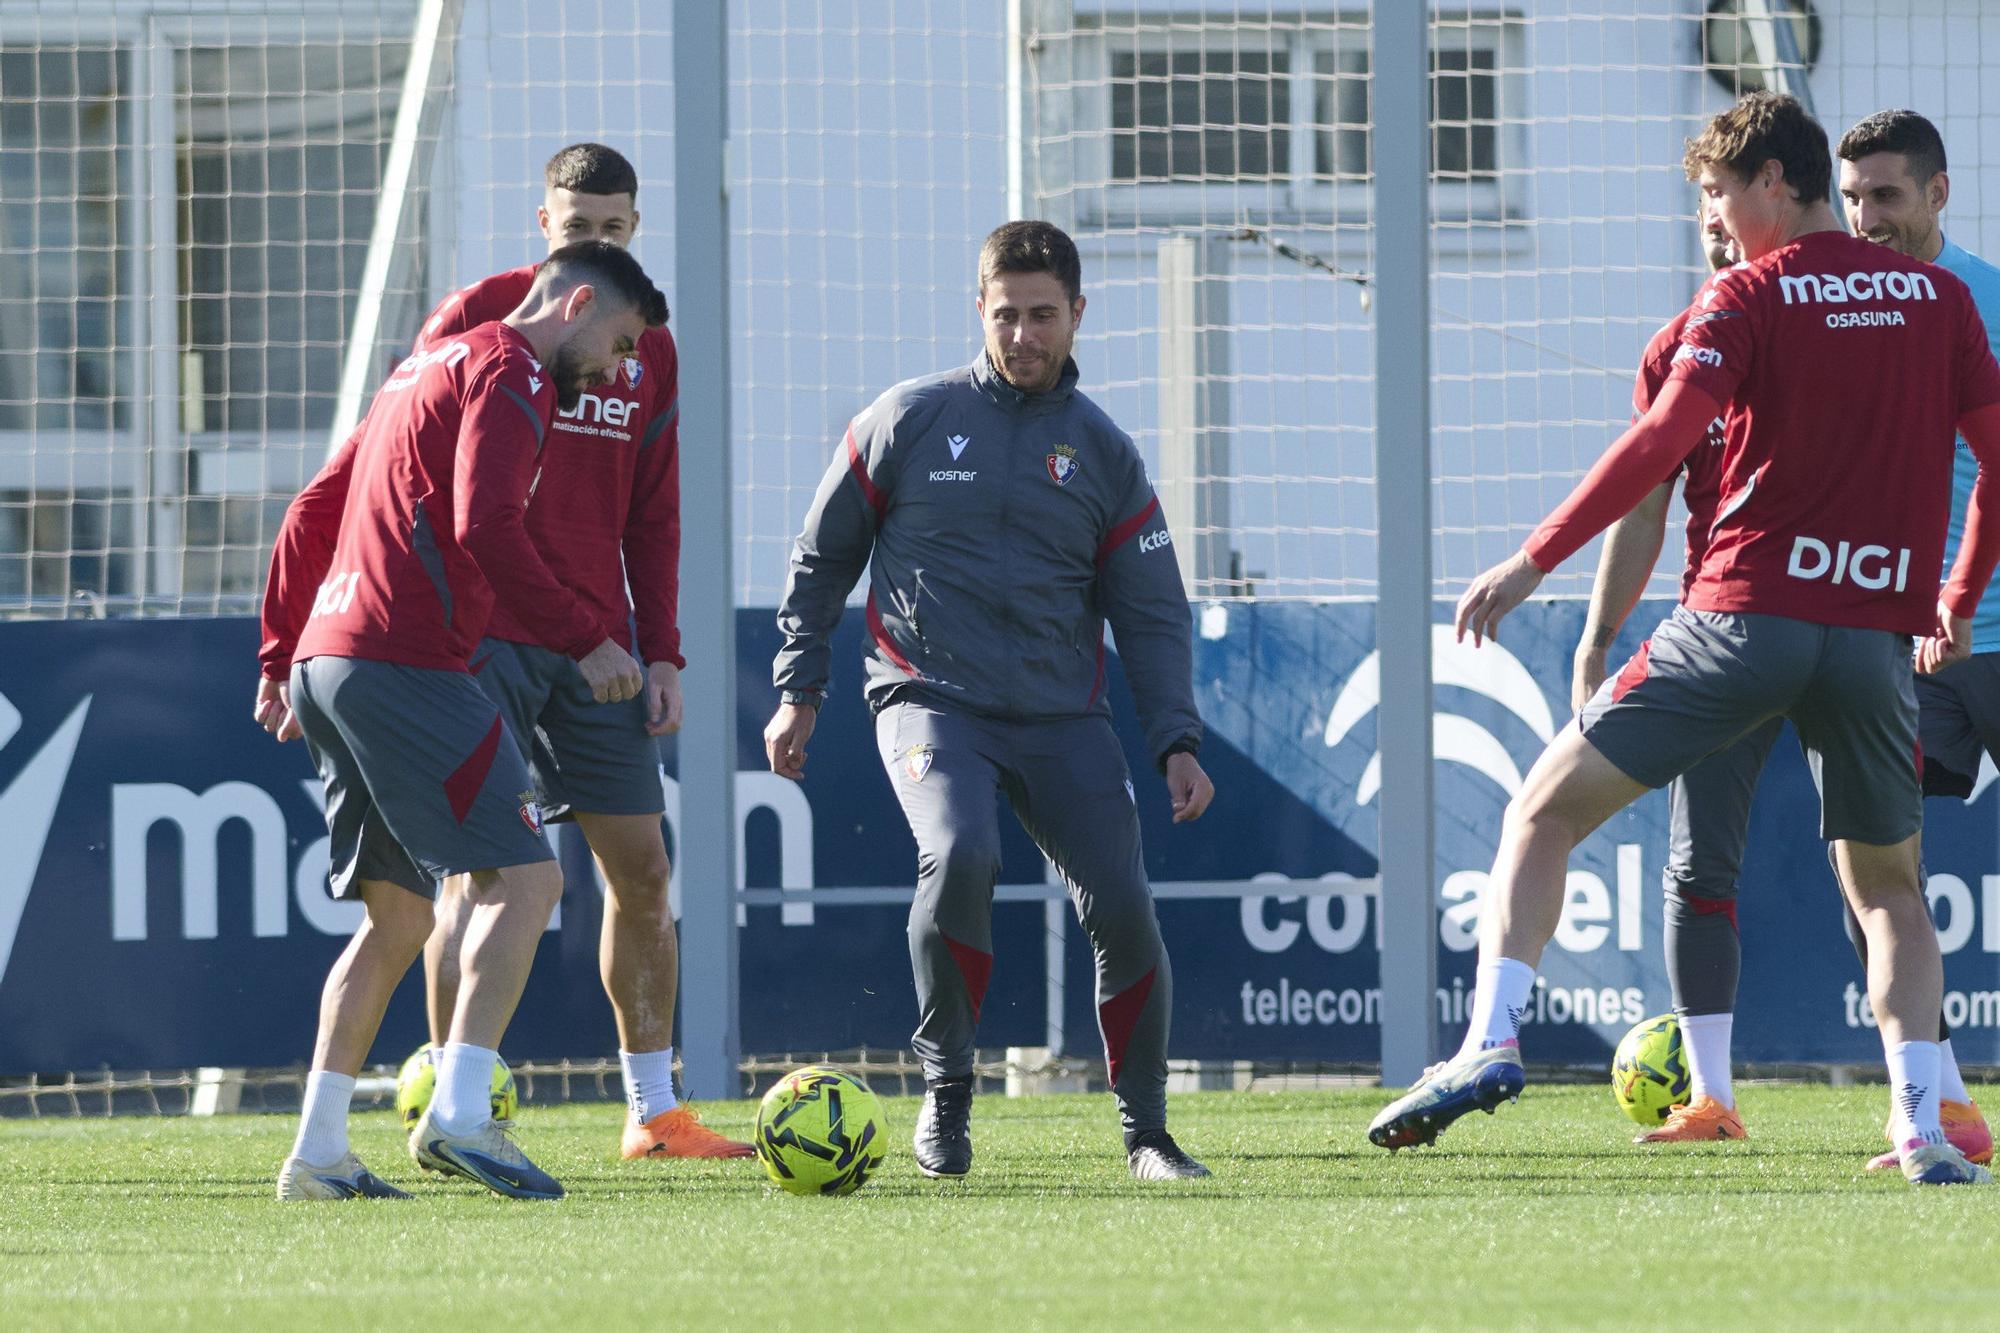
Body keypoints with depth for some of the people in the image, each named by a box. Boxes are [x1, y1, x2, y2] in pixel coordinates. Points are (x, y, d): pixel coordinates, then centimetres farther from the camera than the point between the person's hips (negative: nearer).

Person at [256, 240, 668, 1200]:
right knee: (525, 876, -10)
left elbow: (310, 515, 27)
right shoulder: (509, 372, -5)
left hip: (325, 659, 10)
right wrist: (584, 640, -14)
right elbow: (486, 529, -18)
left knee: (399, 914, 13)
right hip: (404, 667, -10)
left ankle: (317, 1154, 9)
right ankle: (460, 1113, -23)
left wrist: (282, 657, 28)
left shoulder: (427, 369, 25)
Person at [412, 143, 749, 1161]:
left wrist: (661, 652, 9)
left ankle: (654, 1112, 13)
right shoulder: (479, 319, -3)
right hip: (484, 637, -5)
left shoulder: (649, 351, 13)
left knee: (641, 873, 5)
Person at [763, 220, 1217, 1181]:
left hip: (1063, 717, 2)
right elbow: (821, 557, 12)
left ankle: (1145, 1130, 7)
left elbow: (1152, 615, 11)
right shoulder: (907, 423, 4)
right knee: (959, 857, -30)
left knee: (1121, 906, -12)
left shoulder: (1103, 453, 9)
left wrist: (1176, 743, 0)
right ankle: (946, 1093, -12)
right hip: (930, 702, -2)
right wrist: (798, 689, 6)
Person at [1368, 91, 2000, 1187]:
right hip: (1880, 635, 4)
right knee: (1887, 885, 19)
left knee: (1545, 810, 4)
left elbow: (1665, 439, -14)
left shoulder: (1749, 295, -2)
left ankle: (1490, 1043, -12)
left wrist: (1537, 558, -13)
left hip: (1747, 611, -4)